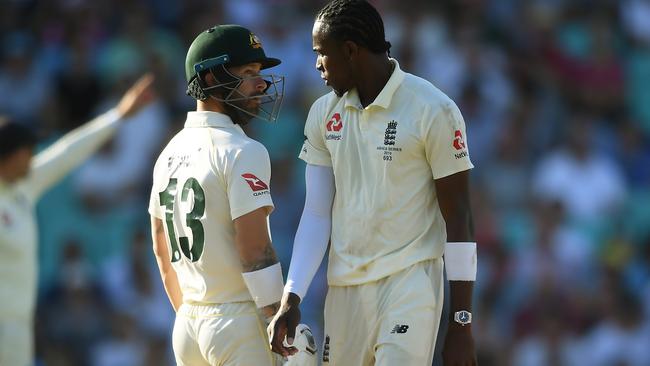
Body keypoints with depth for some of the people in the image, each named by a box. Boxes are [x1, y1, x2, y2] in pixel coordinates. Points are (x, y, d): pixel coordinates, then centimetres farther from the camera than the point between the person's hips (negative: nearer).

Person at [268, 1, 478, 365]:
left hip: (409, 281, -6)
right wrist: (291, 298, -3)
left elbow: (458, 219, -7)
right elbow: (316, 214, 9)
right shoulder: (324, 113, 7)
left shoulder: (433, 111, -9)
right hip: (344, 286, 6)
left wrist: (462, 323, -9)